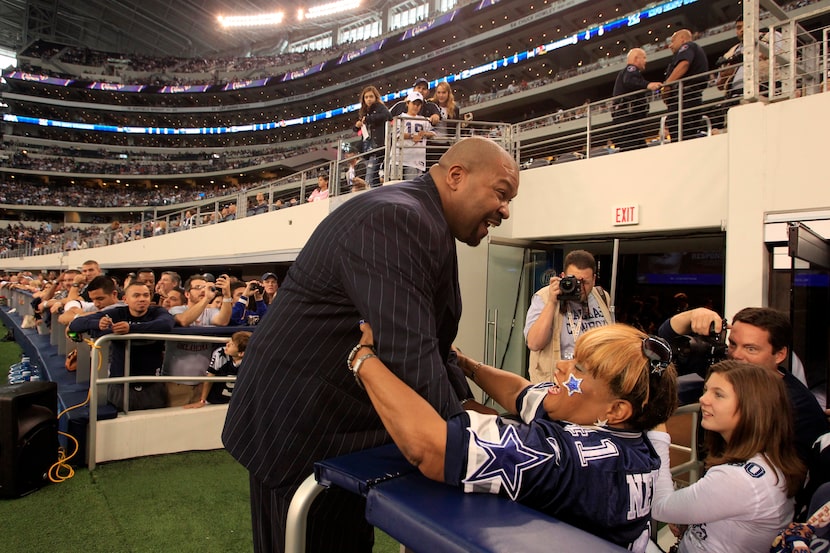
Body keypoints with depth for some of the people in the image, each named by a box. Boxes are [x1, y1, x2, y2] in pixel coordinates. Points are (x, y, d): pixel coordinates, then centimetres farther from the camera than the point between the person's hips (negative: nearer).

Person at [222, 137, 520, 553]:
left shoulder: (422, 224, 10)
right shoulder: (396, 218, -23)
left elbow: (428, 344, 12)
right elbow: (410, 358, -29)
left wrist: (466, 405, 2)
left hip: (342, 426, 10)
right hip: (298, 435, -10)